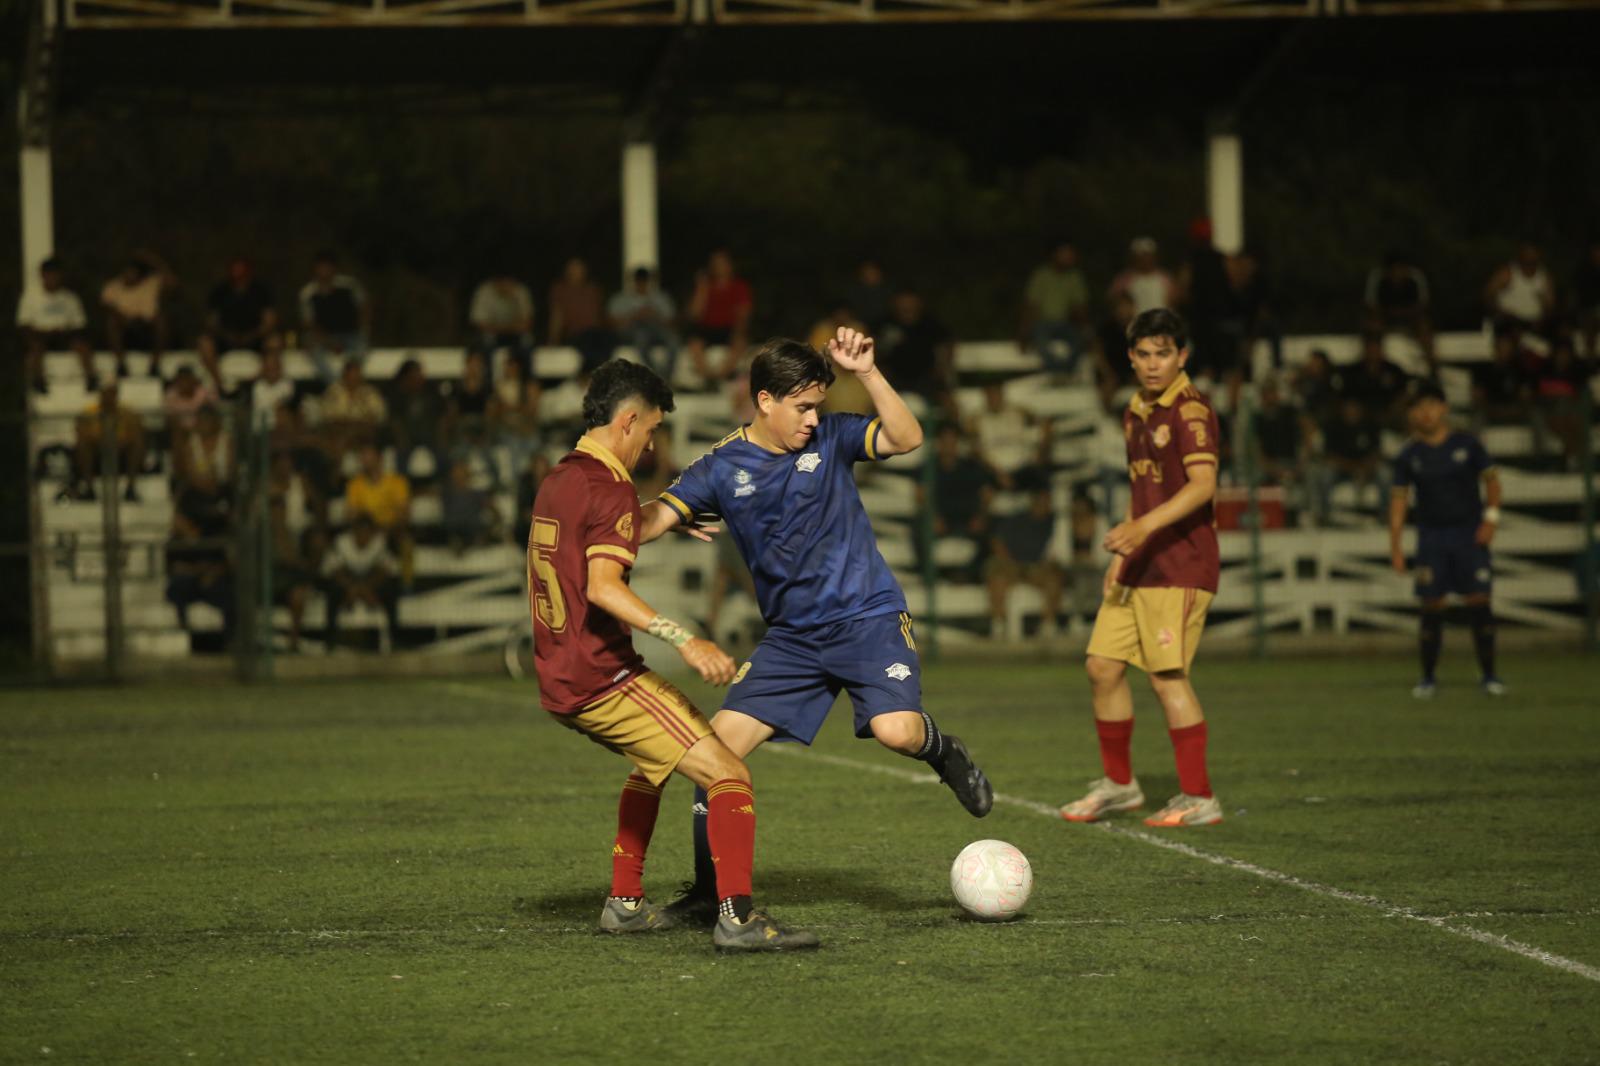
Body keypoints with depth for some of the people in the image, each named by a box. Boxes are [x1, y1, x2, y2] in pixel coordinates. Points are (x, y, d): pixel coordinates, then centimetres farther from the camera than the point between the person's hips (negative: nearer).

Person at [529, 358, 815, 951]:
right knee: (730, 777, -14)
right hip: (604, 679, -10)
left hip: (558, 682, 10)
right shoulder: (611, 490, -15)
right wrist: (683, 640, -37)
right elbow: (602, 587, -30)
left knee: (653, 761, 34)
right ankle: (737, 917, -29)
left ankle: (626, 902, 31)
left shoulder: (555, 483, 14)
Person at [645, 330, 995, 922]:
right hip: (793, 636, 3)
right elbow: (660, 514, -9)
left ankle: (943, 751, 12)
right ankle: (709, 890, 6)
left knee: (896, 729, -27)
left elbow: (907, 438, -14)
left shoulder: (831, 437, -2)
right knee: (720, 742, -8)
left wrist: (867, 372, -23)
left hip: (868, 618, -2)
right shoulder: (722, 467, -1)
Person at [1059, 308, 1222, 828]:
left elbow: (1203, 484, -27)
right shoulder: (1136, 412, 15)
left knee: (1167, 675, -11)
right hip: (1139, 566, 9)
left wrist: (1145, 526, -37)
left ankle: (1199, 799, -3)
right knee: (1103, 666, 8)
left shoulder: (1191, 411, -13)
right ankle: (1119, 784, 23)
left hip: (1179, 566, -9)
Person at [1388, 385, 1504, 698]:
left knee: (1478, 601, -7)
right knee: (1432, 606, -1)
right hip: (1432, 536, 1)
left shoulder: (1467, 445, 1)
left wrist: (1491, 517, -9)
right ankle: (1428, 678, 9)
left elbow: (1491, 479, 5)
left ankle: (1488, 674, 0)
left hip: (1469, 533, -1)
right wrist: (1395, 545, -2)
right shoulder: (1409, 456, 4)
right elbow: (1398, 498, 4)